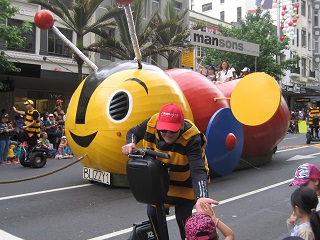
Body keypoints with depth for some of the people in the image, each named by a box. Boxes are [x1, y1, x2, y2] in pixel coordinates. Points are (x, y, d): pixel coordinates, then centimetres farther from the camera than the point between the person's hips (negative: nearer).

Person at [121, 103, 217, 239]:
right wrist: (131, 144, -26)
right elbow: (133, 132, -3)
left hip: (184, 183, -4)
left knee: (182, 217, -6)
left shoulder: (191, 138, -36)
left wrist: (201, 197, -60)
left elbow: (198, 171, -44)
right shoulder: (152, 123, -24)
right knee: (153, 212, 12)